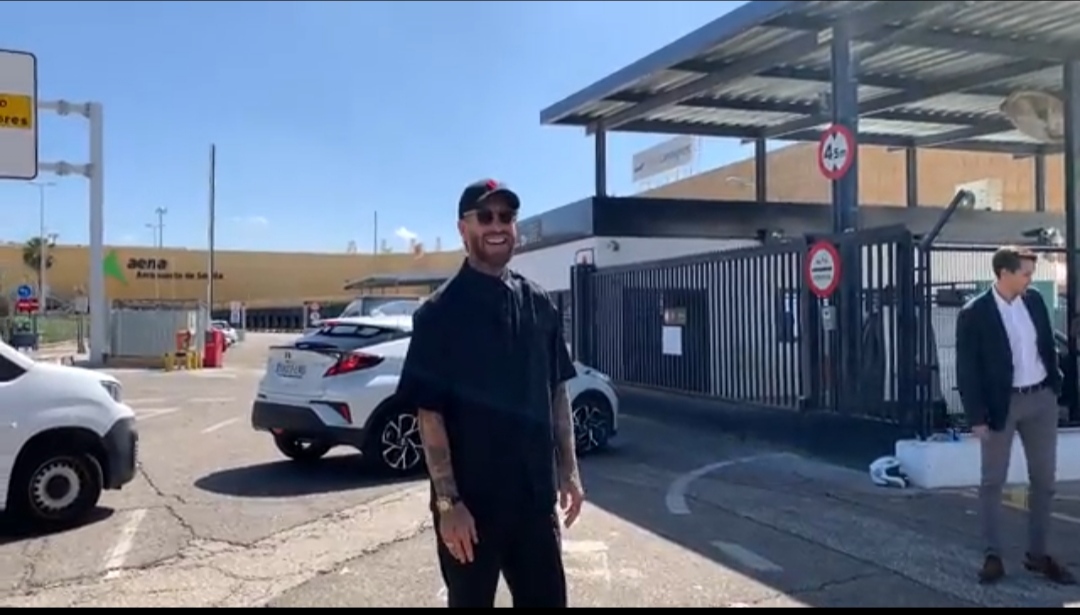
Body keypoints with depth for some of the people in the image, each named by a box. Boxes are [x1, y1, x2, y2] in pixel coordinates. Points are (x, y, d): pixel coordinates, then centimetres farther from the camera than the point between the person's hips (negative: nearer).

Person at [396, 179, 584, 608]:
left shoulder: (538, 304, 5)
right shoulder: (439, 313, -11)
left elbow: (557, 392, 11)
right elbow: (429, 414, -13)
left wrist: (568, 469, 8)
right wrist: (448, 501, -17)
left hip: (535, 494, 5)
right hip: (471, 500, -4)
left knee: (547, 599, 15)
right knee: (470, 601, 11)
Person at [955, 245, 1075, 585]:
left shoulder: (1034, 299, 2)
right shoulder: (974, 313, -14)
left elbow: (1048, 344, 14)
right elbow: (967, 369, -13)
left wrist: (1056, 383, 9)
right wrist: (977, 417, -15)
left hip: (1041, 398, 5)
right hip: (1002, 403, -5)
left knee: (1044, 480, 10)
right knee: (992, 482, 3)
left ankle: (1038, 554, 22)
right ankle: (993, 556, 12)